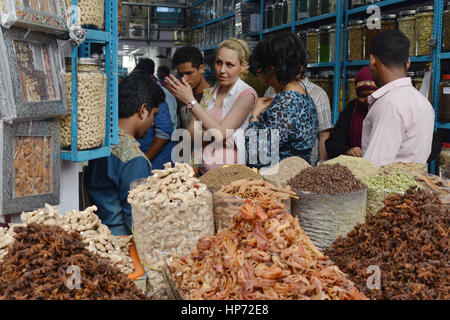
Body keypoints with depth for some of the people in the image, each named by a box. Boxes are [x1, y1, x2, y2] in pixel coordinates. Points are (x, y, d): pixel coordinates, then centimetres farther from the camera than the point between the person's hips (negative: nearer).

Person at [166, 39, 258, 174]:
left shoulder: (247, 94, -3)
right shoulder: (208, 93, 15)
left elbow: (221, 133, -13)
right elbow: (190, 133, 9)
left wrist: (191, 101, -12)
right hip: (202, 170, 5)